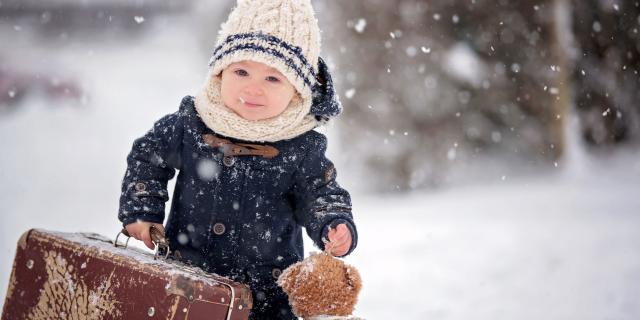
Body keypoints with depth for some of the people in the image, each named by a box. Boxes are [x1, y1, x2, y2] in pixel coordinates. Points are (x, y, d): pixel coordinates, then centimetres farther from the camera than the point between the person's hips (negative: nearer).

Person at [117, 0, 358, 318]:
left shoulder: (302, 148, -12)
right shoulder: (189, 125, -8)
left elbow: (321, 197, -2)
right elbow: (147, 157, 7)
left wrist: (336, 227, -21)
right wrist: (140, 211, 2)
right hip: (186, 272, 2)